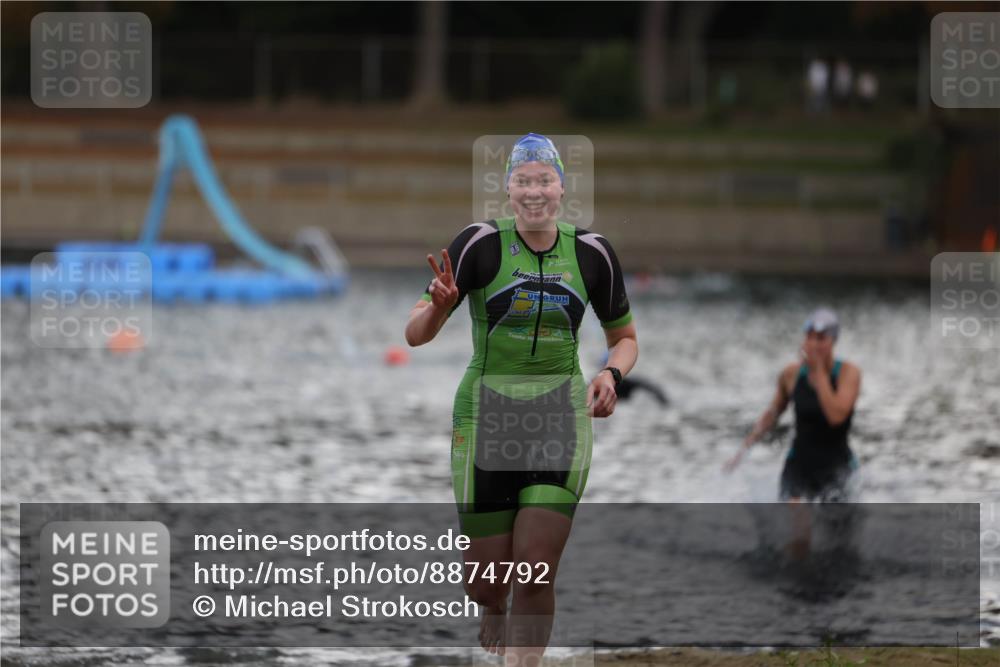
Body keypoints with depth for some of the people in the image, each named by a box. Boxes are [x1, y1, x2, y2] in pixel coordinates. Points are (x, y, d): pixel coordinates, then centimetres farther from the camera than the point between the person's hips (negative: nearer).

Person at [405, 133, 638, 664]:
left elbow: (625, 339, 15)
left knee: (537, 571, -12)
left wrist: (611, 375, -6)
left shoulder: (591, 253, 1)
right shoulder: (480, 245, -7)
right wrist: (438, 306, -29)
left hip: (561, 419, 1)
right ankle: (493, 617, 38)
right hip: (486, 416, -1)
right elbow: (415, 334, -7)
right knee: (485, 585, 2)